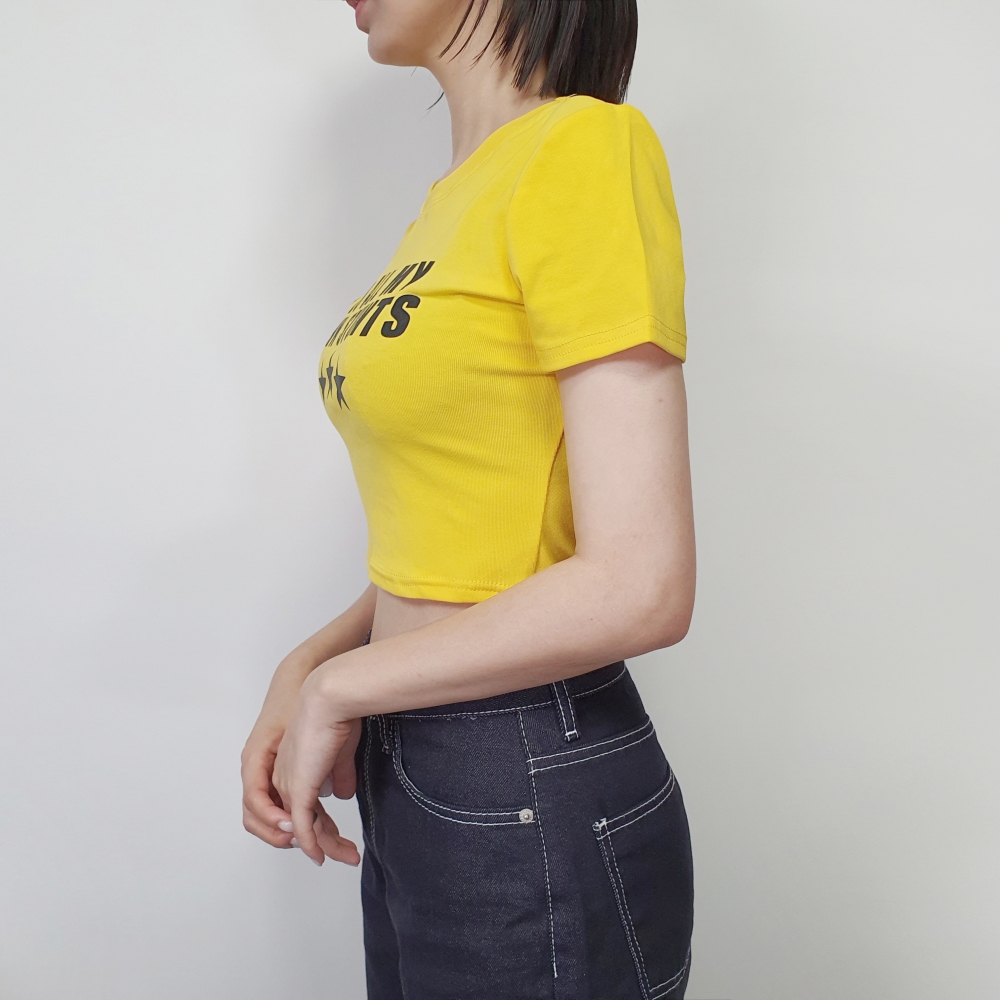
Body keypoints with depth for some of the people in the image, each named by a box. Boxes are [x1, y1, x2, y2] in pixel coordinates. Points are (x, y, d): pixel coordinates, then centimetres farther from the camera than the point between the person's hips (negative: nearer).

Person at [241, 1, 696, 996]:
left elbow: (639, 587, -22)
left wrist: (338, 687, -12)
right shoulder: (460, 195, 8)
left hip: (536, 803, -7)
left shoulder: (586, 146, -16)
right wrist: (305, 668, 0)